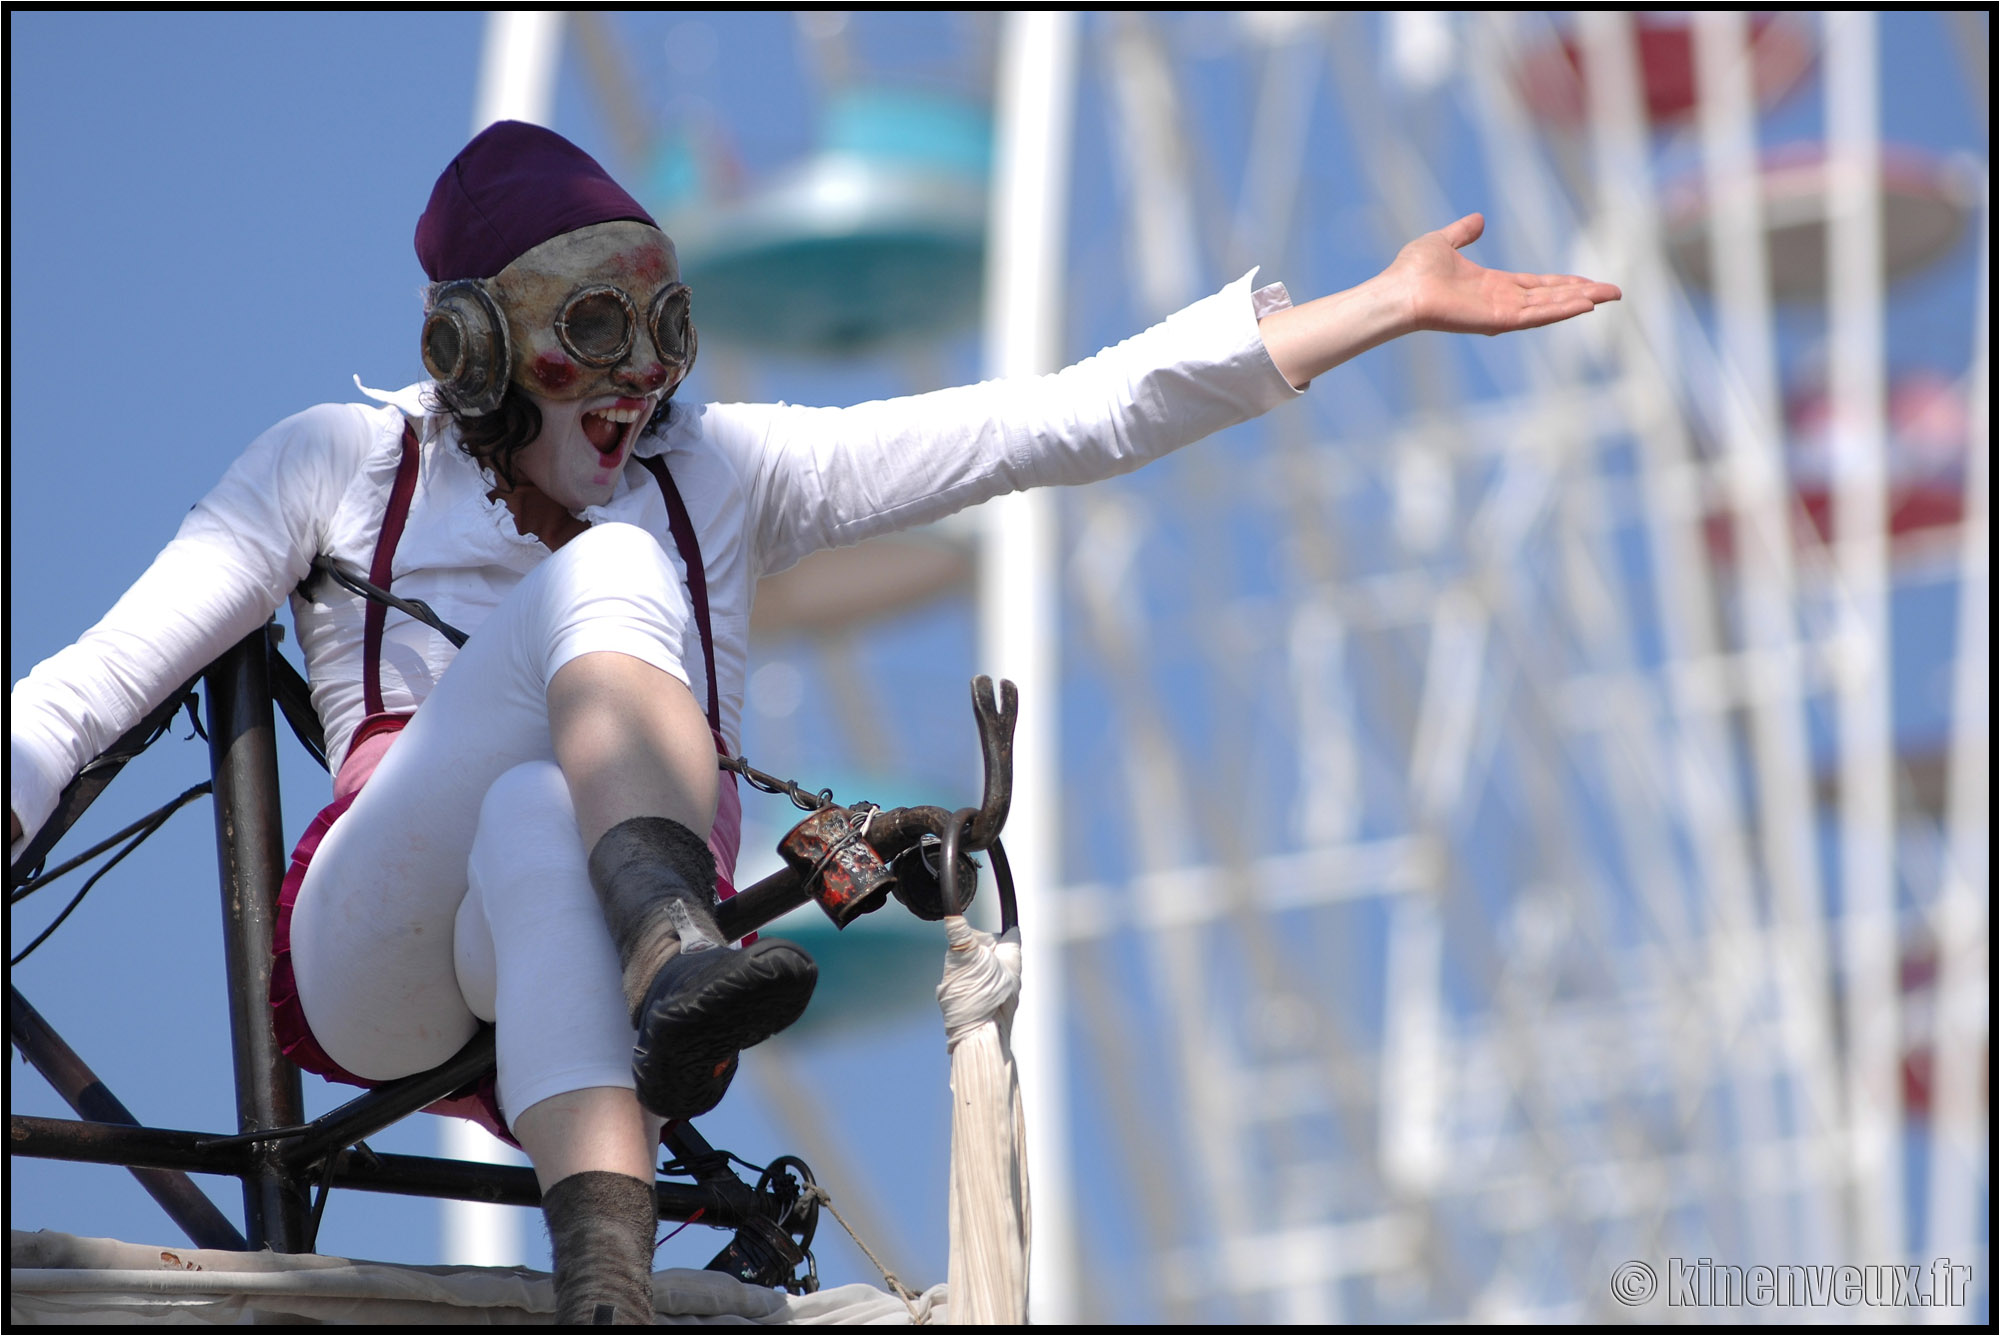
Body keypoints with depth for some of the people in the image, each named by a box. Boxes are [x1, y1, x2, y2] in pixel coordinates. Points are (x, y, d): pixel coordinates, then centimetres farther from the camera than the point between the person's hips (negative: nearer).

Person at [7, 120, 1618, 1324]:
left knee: (541, 827, -36)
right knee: (601, 574, -26)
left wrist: (1391, 305, 10)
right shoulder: (342, 464, 14)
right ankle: (671, 948, -56)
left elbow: (1073, 421, 15)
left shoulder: (719, 473, 19)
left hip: (560, 971, 2)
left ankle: (626, 1175, -62)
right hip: (370, 960, -2)